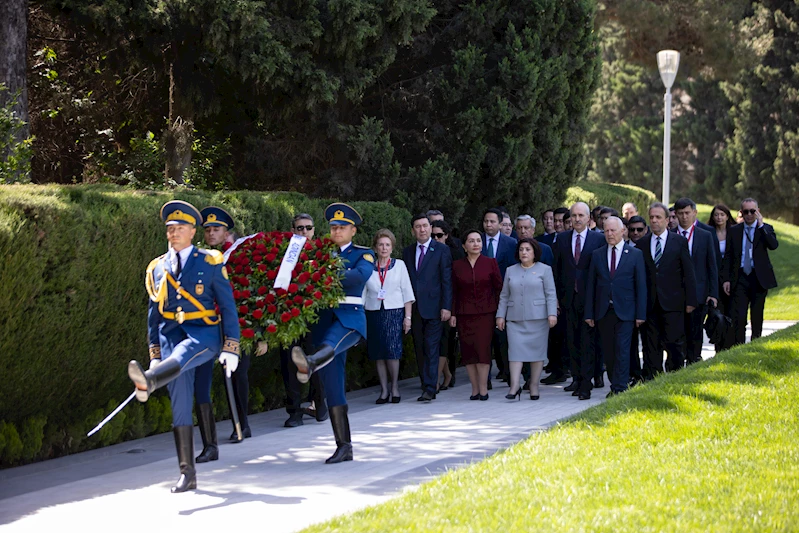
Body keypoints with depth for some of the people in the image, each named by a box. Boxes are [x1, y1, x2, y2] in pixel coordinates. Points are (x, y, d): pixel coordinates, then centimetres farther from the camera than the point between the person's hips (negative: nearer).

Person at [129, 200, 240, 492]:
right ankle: (187, 473, -3)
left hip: (204, 333, -3)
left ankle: (148, 381, -69)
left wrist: (231, 348, -6)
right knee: (179, 404, -3)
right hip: (170, 335, 3)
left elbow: (227, 306, 1)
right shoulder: (157, 268, 13)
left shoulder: (210, 262, 3)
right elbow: (154, 313, 17)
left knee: (181, 355, -39)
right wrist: (155, 354, 12)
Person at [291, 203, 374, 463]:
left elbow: (361, 275, -15)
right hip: (322, 319, 5)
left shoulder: (363, 255, 7)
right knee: (332, 388, 1)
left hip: (349, 318, -5)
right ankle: (344, 447, 3)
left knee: (330, 342, -41)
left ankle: (309, 364, -75)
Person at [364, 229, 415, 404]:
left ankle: (394, 386, 3)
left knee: (392, 350, -14)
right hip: (374, 313, 2)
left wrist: (408, 316, -2)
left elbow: (407, 291, 5)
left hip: (394, 312, -2)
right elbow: (362, 293, 10)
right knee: (377, 353, 0)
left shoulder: (399, 265, 7)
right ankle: (384, 390, 6)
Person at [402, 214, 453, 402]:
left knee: (431, 349, -9)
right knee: (420, 350, 7)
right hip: (414, 308, 5)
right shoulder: (407, 252, 13)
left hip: (433, 307, -5)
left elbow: (447, 280, -3)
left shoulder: (442, 250, 0)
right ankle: (426, 386, 14)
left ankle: (430, 388, -12)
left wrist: (446, 307, -10)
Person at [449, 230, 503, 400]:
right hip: (464, 314, 2)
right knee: (467, 351, -1)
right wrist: (453, 313, 3)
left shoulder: (490, 263, 3)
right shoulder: (457, 265, 6)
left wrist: (499, 312, -2)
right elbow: (454, 292, 9)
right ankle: (475, 388, 6)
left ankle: (483, 388, -4)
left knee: (482, 348, -10)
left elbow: (499, 288, 4)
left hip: (485, 313, -2)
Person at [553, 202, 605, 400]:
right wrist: (557, 295, 6)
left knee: (587, 342, -5)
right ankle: (577, 378, 19)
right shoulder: (562, 239, 10)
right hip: (569, 298, 4)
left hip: (589, 299, -4)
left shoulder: (599, 239, 0)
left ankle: (585, 385, -5)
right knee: (572, 341, 8)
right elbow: (557, 269, 12)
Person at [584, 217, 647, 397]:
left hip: (624, 312, -3)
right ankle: (614, 386, 16)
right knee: (608, 352, 6)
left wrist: (641, 314, -5)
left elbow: (641, 286, 1)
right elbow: (591, 285, 9)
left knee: (622, 351, -9)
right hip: (603, 312, 3)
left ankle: (620, 389, -8)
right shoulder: (597, 254, 9)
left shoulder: (635, 254, 3)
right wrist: (589, 313, 3)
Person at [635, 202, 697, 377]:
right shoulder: (641, 243, 9)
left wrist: (690, 300, -2)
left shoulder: (680, 242, 3)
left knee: (674, 343, -5)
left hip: (672, 303, -2)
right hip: (649, 303, 2)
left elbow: (688, 273, 3)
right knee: (651, 345, 4)